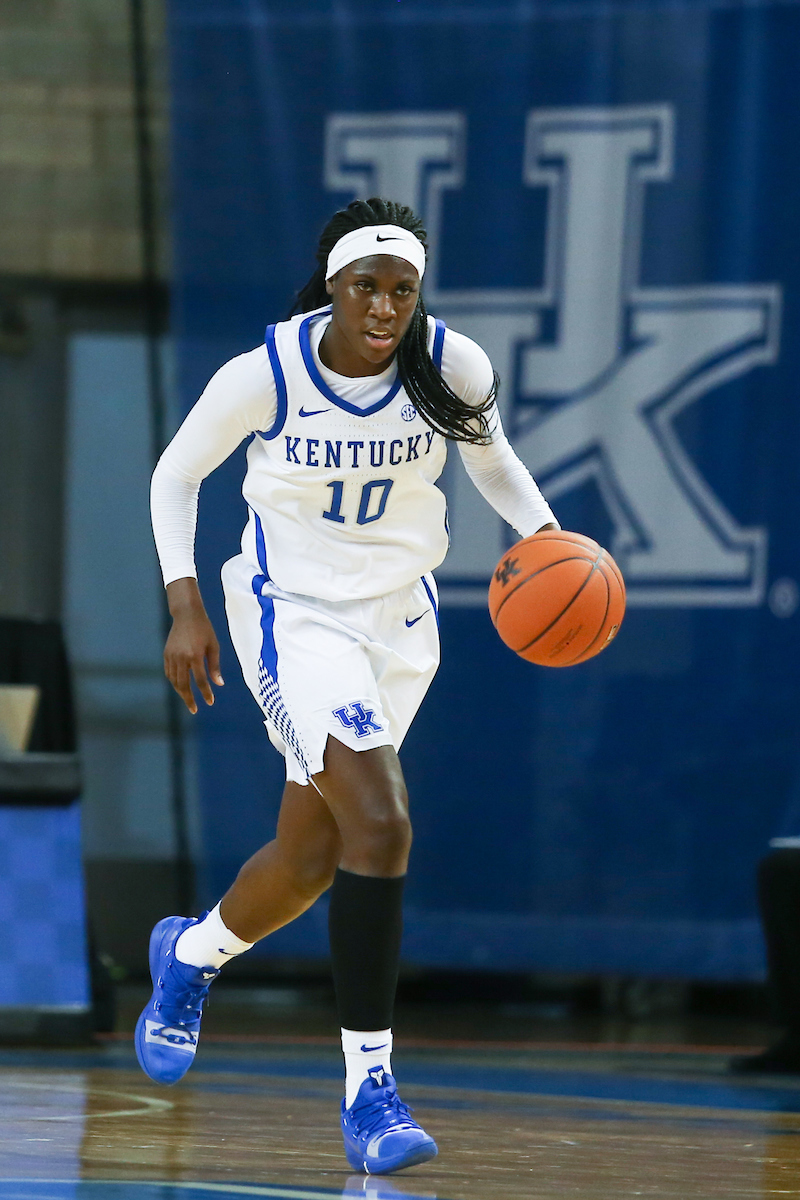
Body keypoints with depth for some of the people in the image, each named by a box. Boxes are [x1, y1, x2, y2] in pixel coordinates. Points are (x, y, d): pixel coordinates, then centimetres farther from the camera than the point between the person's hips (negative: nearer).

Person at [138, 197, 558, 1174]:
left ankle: (190, 954, 48)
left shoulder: (452, 367, -12)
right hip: (293, 613, -5)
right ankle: (369, 1091, -18)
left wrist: (544, 536, -8)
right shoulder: (265, 375, -19)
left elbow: (490, 458, 10)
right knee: (380, 822, -24)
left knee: (310, 861, 14)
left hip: (398, 618, 5)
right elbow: (176, 474, -2)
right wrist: (184, 606, -11)